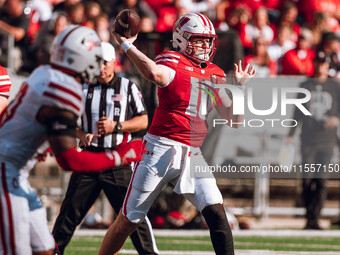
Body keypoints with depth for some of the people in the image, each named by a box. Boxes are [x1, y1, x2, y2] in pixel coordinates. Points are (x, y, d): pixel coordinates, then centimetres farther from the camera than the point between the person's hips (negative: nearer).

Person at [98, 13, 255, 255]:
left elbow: (233, 116, 14)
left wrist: (240, 87, 3)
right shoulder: (173, 61, -5)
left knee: (216, 212, -12)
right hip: (162, 149, -5)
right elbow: (157, 74, -31)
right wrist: (126, 45, -30)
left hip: (195, 154, 5)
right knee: (129, 220, 2)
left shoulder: (216, 75, 14)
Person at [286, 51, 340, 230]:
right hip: (308, 139, 1)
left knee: (321, 181, -7)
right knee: (307, 180, -4)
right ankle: (309, 218, 4)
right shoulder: (305, 86, 12)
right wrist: (291, 134, 10)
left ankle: (314, 219, -6)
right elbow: (298, 111, 15)